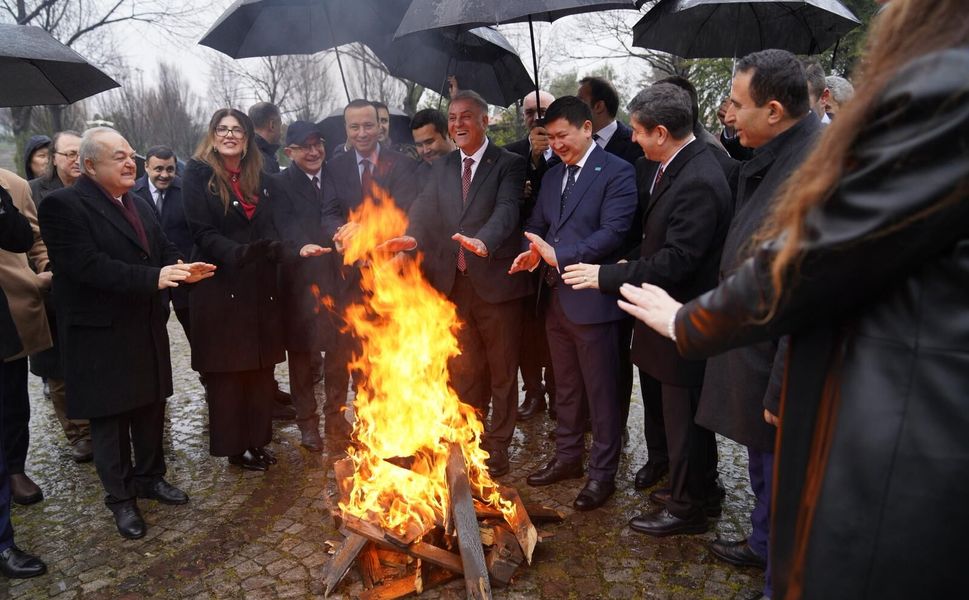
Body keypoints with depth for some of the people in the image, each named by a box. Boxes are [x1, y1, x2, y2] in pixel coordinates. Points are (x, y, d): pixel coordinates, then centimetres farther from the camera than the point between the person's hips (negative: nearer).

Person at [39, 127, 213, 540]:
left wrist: (183, 270, -11)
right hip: (101, 336, -7)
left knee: (150, 409, 17)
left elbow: (165, 250, 12)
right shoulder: (63, 205, -13)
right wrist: (154, 277, -29)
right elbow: (87, 265, -23)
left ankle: (149, 476, 35)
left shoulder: (139, 205, 14)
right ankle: (120, 498, 22)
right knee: (110, 419, 7)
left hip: (147, 328, 7)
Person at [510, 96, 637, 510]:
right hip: (557, 299, 7)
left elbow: (613, 232, -18)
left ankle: (602, 472, 19)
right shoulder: (552, 176, 14)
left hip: (593, 300, -7)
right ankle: (567, 456, 35)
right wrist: (533, 252, -6)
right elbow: (538, 225, 16)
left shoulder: (616, 172, -9)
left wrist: (557, 255, -23)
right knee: (565, 386, 19)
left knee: (601, 391, 5)